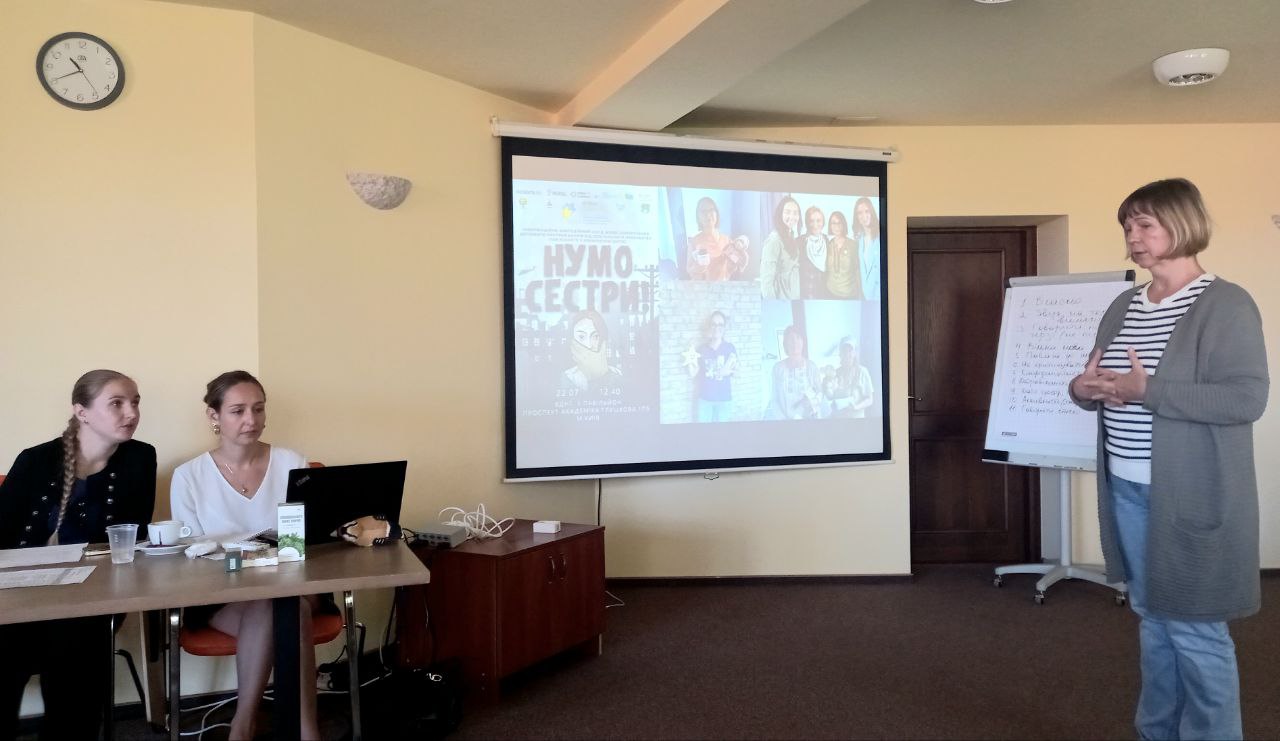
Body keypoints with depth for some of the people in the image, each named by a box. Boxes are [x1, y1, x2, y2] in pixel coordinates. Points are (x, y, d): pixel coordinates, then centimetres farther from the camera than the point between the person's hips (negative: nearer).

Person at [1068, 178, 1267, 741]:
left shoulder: (1225, 304, -11)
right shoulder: (1122, 307, 11)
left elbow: (1248, 398, -19)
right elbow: (1103, 385, 18)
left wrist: (1147, 390, -24)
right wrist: (1083, 389, -6)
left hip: (1191, 497, -7)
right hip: (1128, 490, 7)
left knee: (1194, 628, 2)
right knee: (1152, 617, 17)